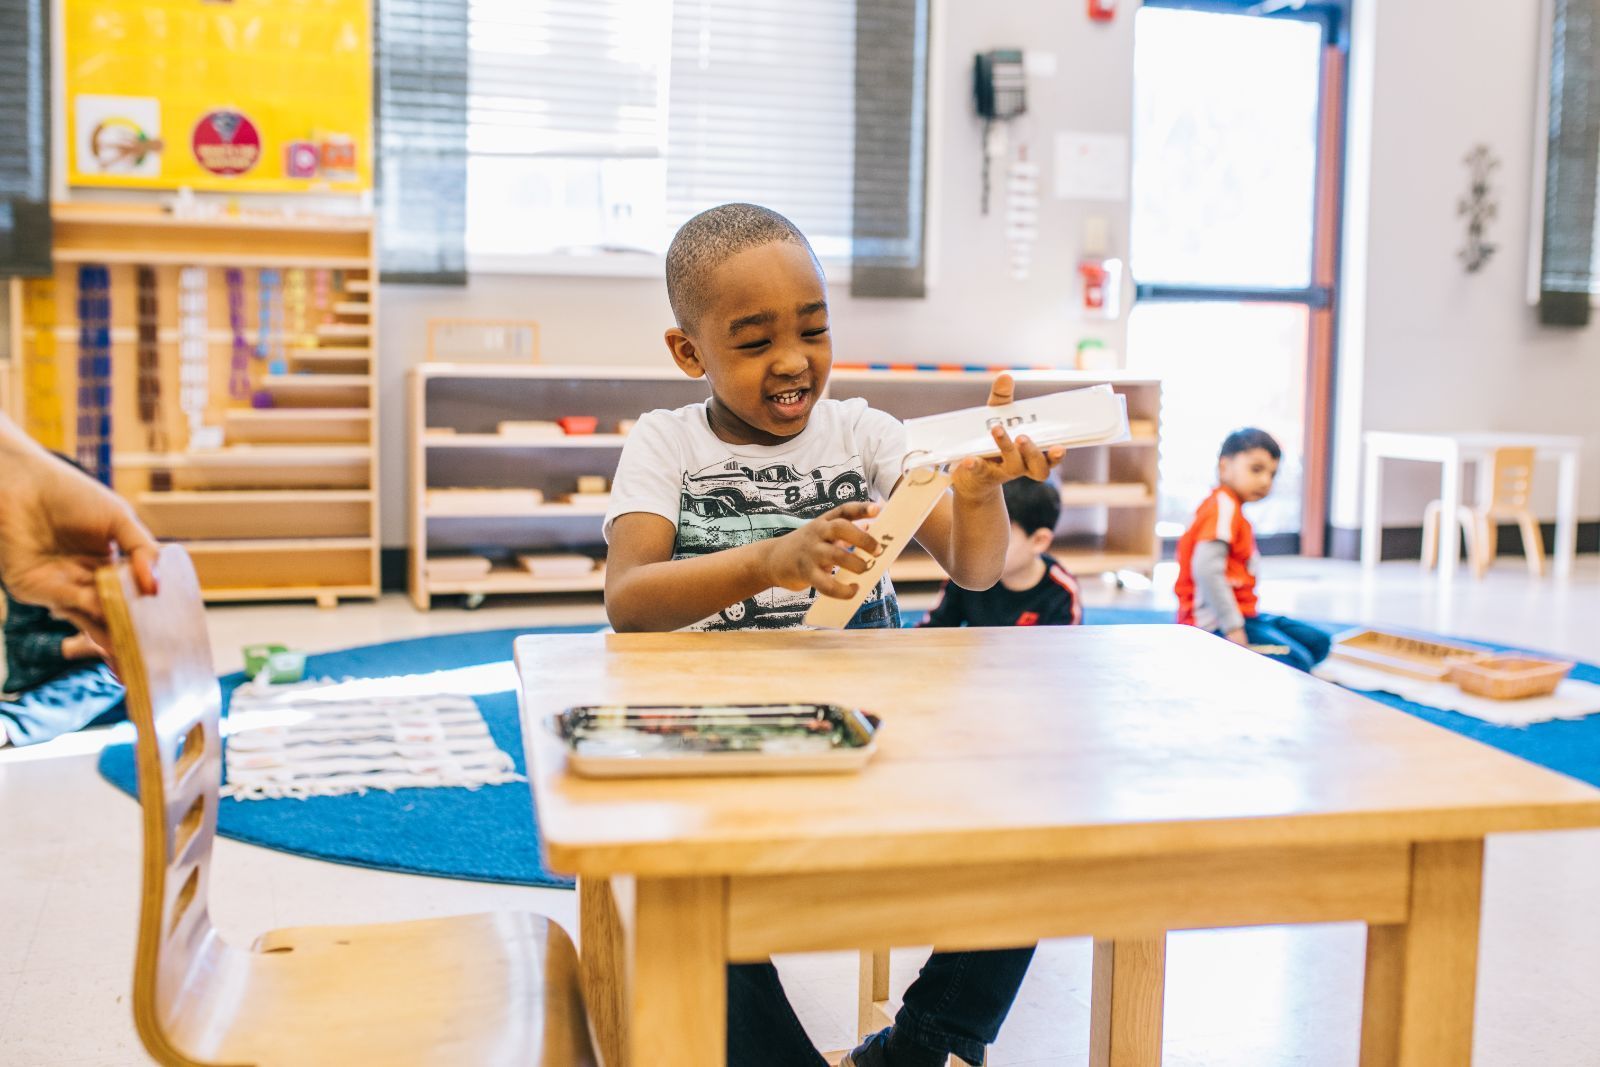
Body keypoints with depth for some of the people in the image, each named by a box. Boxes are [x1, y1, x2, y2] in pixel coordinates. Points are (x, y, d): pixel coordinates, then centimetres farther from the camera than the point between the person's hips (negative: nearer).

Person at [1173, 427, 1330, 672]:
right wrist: (1232, 628, -25)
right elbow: (1206, 570, -27)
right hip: (1216, 624, -11)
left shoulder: (1231, 510, 17)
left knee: (1318, 643, 12)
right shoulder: (1222, 508, -15)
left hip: (1243, 615, 11)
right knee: (1298, 663, -21)